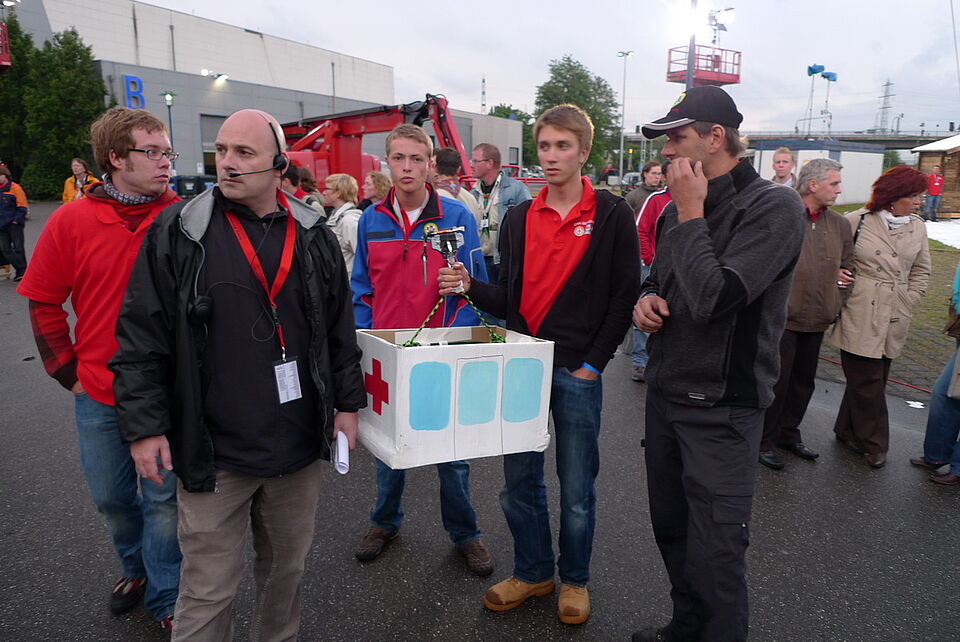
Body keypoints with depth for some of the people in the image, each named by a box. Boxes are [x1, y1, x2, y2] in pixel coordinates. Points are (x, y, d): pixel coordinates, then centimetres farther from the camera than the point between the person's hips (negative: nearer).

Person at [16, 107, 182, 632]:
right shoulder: (71, 221, -4)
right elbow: (43, 302, 4)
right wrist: (69, 372, 2)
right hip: (98, 393, 3)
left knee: (164, 498, 10)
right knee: (111, 497, 20)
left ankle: (166, 598, 30)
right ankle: (137, 568, 47)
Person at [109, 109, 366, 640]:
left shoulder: (314, 237, 3)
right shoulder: (176, 233, -6)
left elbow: (340, 329, 9)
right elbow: (141, 337, -4)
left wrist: (347, 403, 8)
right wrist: (143, 426, -6)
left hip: (300, 447, 3)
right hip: (213, 455, -3)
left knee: (288, 567, 20)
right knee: (207, 593, 8)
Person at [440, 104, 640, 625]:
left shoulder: (611, 214, -3)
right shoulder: (518, 218, 9)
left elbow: (625, 295, -5)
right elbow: (508, 299, 10)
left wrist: (593, 363, -10)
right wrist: (470, 286, -9)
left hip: (578, 372, -4)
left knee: (576, 489, 9)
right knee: (519, 481, 13)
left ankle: (574, 579, 32)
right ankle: (532, 571, 34)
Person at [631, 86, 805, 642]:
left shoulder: (775, 208, -15)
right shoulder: (680, 209, 8)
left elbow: (711, 299, -27)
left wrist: (691, 213, -17)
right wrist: (646, 299, -2)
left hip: (721, 408, -7)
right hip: (665, 393, 8)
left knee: (714, 556, 0)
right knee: (671, 529, 20)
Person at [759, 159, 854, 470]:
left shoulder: (840, 225, 8)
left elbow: (847, 269, 16)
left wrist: (834, 306, 8)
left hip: (816, 320, 6)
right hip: (782, 317, -6)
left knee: (804, 381, 17)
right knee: (776, 382, 1)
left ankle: (788, 433, 34)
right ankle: (764, 441, 17)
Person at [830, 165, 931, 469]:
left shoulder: (917, 227, 8)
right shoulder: (857, 221, -6)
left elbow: (921, 270, 17)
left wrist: (908, 302, 7)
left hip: (894, 319, 5)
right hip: (860, 316, -4)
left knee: (873, 379, 11)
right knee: (867, 381, 0)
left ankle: (848, 432, 27)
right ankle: (874, 444, 15)